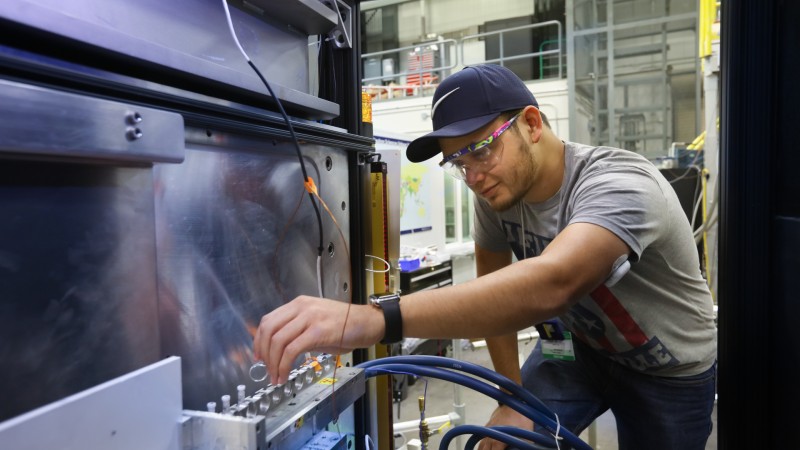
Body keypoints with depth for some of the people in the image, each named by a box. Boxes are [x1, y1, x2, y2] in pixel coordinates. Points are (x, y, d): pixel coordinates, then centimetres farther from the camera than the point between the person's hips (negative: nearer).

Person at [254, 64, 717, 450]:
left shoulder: (621, 185, -34)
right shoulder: (495, 191, -15)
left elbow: (551, 283, -53)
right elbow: (495, 287, -4)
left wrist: (373, 319, -63)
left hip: (671, 372, -3)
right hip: (579, 344, 3)